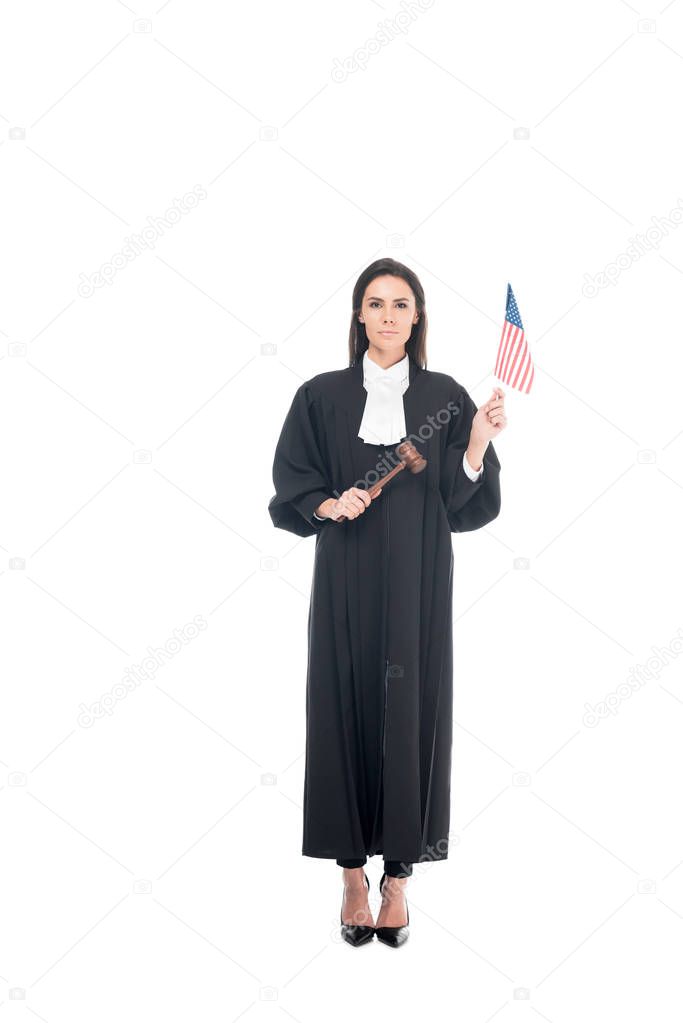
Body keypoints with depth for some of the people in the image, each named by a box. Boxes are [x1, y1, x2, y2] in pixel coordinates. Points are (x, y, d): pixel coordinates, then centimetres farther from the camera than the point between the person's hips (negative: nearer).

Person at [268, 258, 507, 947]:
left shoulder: (445, 398, 4)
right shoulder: (322, 397, 4)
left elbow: (463, 503, 0)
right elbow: (292, 486, 5)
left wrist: (477, 446, -17)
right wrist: (328, 505, -14)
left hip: (417, 585, 0)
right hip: (345, 584, 0)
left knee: (411, 711, 2)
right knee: (345, 709, 3)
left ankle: (398, 876, 15)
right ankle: (353, 873, 17)